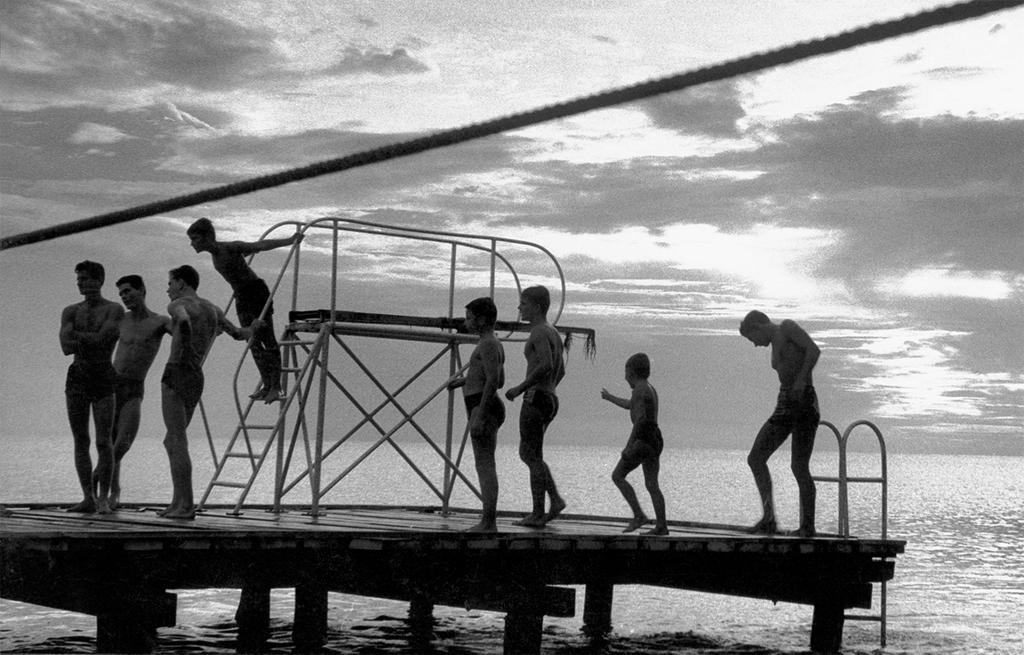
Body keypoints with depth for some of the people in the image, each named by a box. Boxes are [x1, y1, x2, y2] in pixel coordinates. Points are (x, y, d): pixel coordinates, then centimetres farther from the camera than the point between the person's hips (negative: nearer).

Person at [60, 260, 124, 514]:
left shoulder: (114, 310, -2)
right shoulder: (70, 311, 9)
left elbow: (100, 339, -16)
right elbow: (66, 347, -5)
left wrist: (76, 336, -3)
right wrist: (91, 339, -10)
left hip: (104, 379, -4)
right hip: (76, 378, 4)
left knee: (103, 442, -8)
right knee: (81, 441, 3)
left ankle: (104, 499, -1)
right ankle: (88, 498, 6)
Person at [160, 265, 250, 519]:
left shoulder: (178, 305, -5)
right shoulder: (213, 309, 18)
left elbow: (184, 323, -30)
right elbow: (238, 334, 30)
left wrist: (183, 352, -17)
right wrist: (253, 329, 50)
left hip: (176, 374, -8)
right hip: (197, 380, 8)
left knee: (178, 442, -10)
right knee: (172, 441, 17)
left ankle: (186, 505, -15)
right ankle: (178, 502, 14)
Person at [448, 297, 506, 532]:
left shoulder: (488, 344, -13)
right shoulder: (495, 345, 18)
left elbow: (494, 381, -22)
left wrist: (478, 416, -25)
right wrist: (465, 381, 25)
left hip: (484, 409, -11)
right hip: (488, 410, 11)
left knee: (485, 465, -11)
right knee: (485, 466, 11)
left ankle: (488, 524, -13)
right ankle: (488, 522, 13)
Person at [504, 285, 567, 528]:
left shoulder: (539, 332, -13)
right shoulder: (554, 333, 18)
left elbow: (546, 366, -27)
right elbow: (560, 371, 26)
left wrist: (520, 388, -20)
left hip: (535, 399, -10)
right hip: (550, 401, 10)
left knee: (534, 457, -3)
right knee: (526, 454, 16)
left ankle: (538, 514, 1)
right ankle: (556, 500, 8)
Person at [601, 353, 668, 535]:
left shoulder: (639, 391, -12)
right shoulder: (650, 390, 18)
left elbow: (640, 418, -24)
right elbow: (629, 405, 36)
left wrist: (629, 445, -23)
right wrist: (611, 398, 52)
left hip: (644, 439, -9)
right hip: (656, 440, 9)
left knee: (618, 476, 1)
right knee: (652, 485, 7)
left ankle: (639, 515, -6)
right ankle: (661, 525, 2)